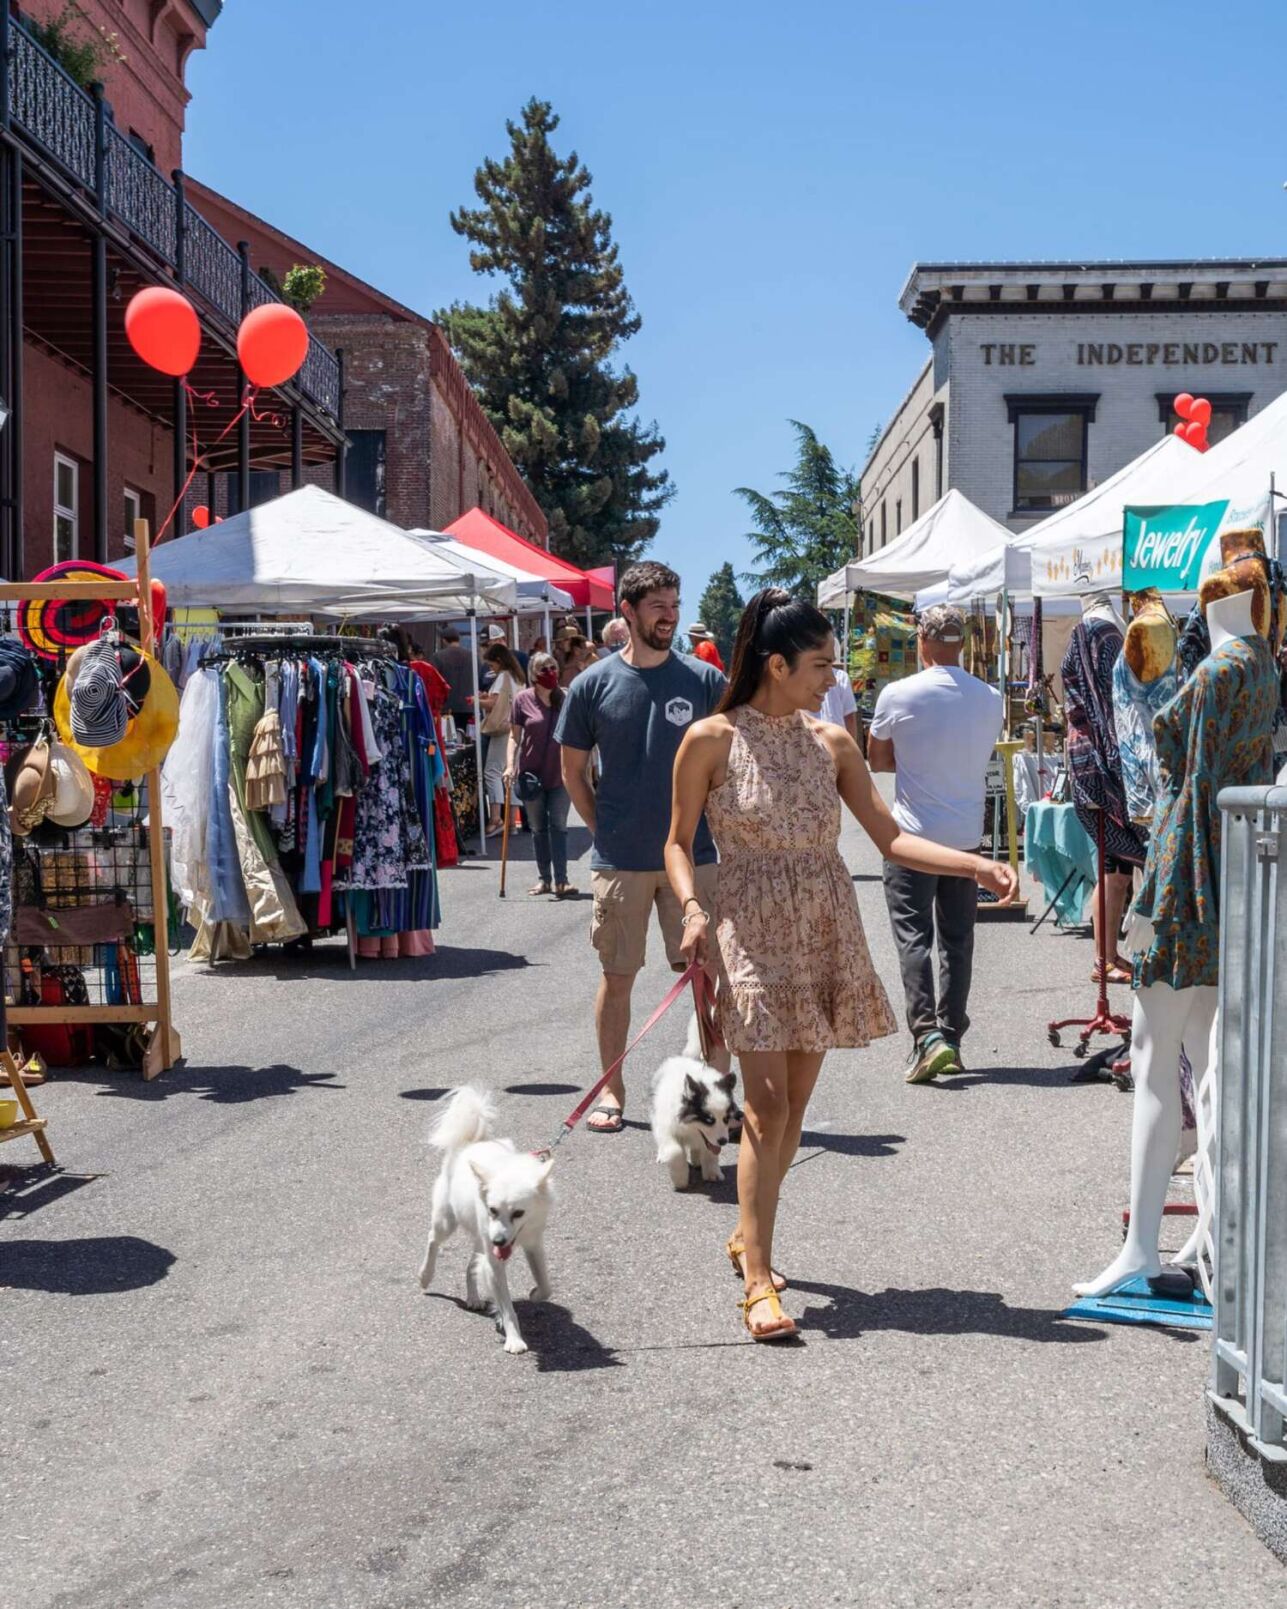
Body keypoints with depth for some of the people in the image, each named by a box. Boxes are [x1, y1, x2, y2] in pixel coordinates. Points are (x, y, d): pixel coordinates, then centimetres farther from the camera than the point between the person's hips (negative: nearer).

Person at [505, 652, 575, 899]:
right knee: (538, 828, 10)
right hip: (532, 775, 0)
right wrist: (510, 765, -12)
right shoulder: (523, 700, -3)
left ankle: (560, 881, -3)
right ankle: (545, 879, 18)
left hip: (560, 775, 0)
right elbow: (515, 736, 1)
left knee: (559, 827, -2)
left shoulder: (565, 698, 1)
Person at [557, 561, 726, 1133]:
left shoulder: (704, 681, 1)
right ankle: (611, 1088, 20)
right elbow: (572, 771, 9)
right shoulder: (594, 684, 1)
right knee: (617, 976, 8)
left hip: (692, 854, 0)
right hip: (619, 860, 0)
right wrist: (605, 829, 5)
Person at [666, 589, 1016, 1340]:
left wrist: (977, 864, -9)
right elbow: (680, 842, 2)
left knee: (796, 1101, 9)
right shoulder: (712, 741, -4)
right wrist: (692, 908, -16)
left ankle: (749, 1234, 28)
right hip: (752, 933, -5)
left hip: (827, 936, 5)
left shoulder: (832, 742, 7)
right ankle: (759, 1283, -10)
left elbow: (890, 836, 3)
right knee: (767, 1104, -11)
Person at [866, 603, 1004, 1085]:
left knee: (913, 937, -2)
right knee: (958, 940, 11)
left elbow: (876, 760, 3)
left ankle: (927, 1035, -15)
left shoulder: (898, 695, -10)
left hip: (914, 833, -4)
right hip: (967, 835, 4)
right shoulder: (990, 699, 1)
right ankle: (952, 1037, 15)